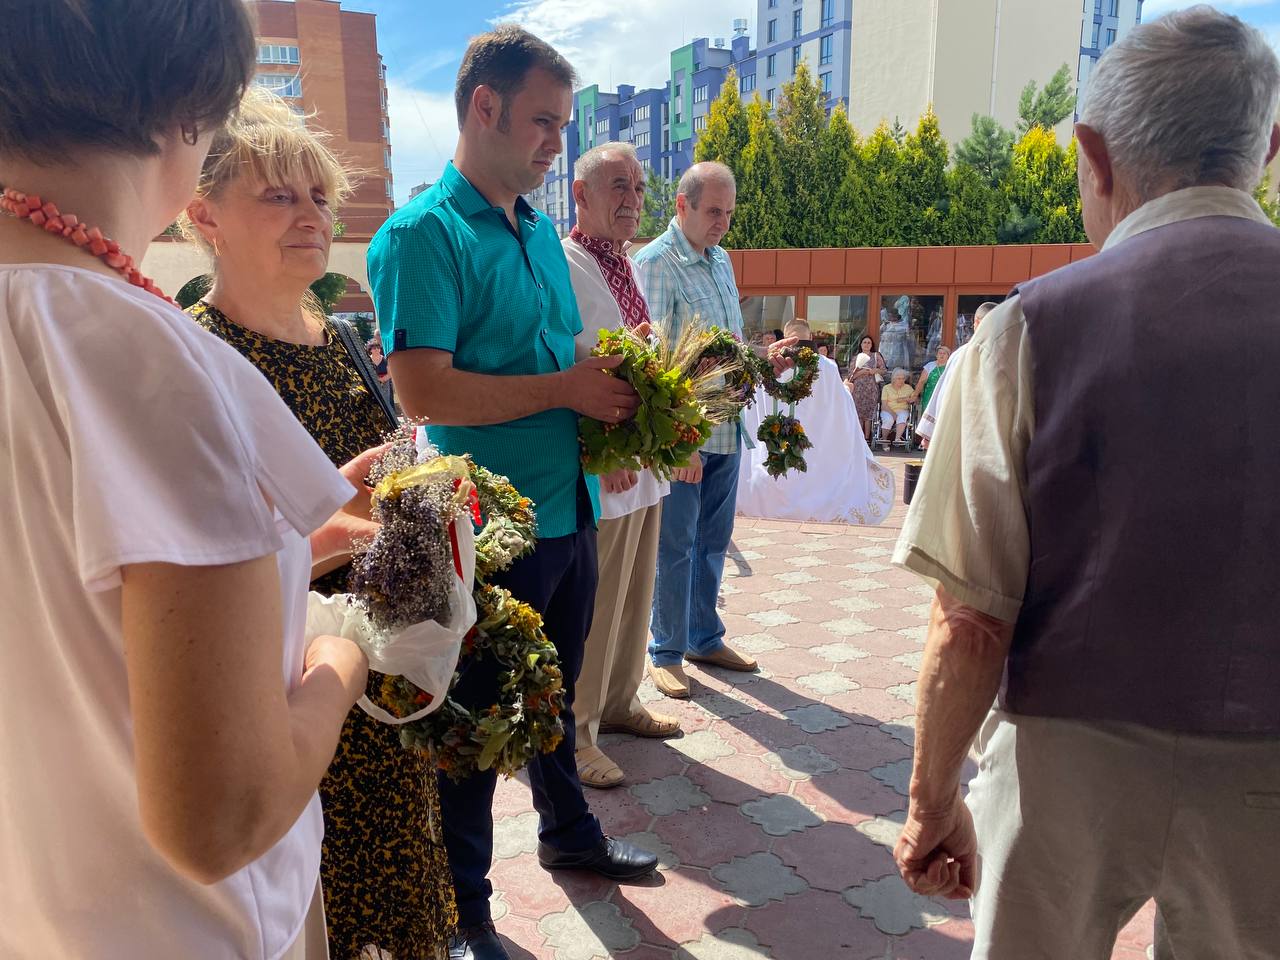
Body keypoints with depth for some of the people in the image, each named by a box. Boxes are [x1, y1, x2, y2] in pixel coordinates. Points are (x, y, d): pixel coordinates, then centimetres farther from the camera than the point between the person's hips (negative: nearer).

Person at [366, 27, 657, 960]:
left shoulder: (541, 229, 12)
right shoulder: (422, 234, -14)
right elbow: (424, 392, -24)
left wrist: (610, 399, 1)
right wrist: (566, 390, -18)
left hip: (570, 508, 8)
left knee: (553, 690, 24)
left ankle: (569, 830, 47)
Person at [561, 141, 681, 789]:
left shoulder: (627, 268, 15)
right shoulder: (560, 267, -13)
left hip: (644, 465, 9)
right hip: (597, 474, -9)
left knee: (633, 596, 20)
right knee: (588, 607, 2)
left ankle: (618, 703, 38)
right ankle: (573, 731, 20)